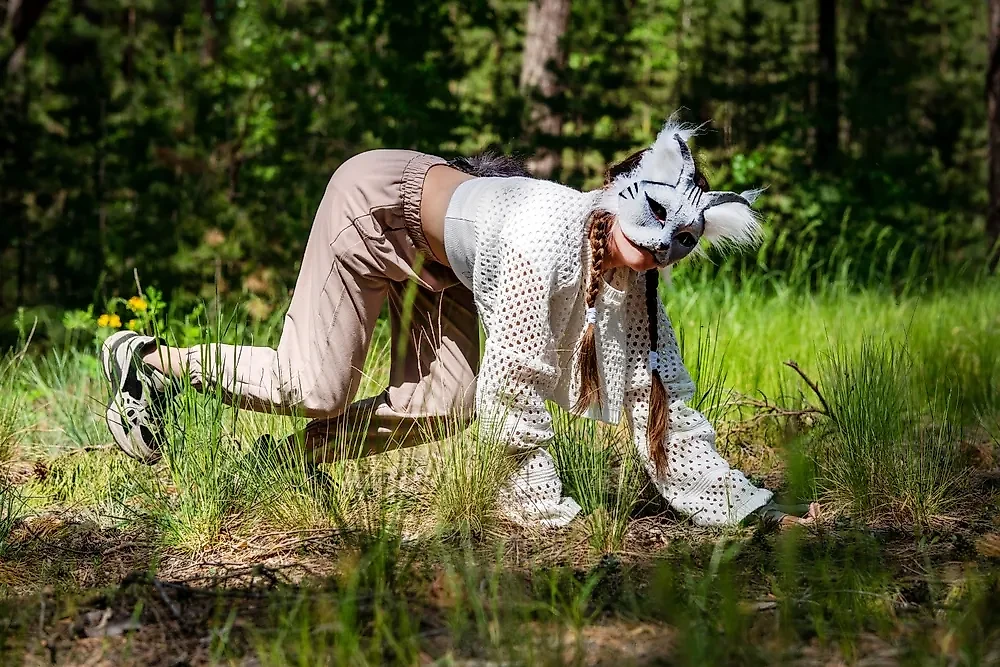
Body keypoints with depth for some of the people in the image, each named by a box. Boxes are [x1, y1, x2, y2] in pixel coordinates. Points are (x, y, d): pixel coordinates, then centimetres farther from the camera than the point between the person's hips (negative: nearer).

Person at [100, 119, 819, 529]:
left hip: (435, 256, 8)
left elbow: (660, 397, -12)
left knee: (442, 407, -2)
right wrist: (545, 507, -30)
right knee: (314, 388, -7)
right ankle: (147, 357, 12)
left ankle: (299, 451, 16)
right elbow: (512, 380, -36)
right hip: (375, 200, -8)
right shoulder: (551, 238, -39)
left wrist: (749, 504, -15)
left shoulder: (633, 280, -16)